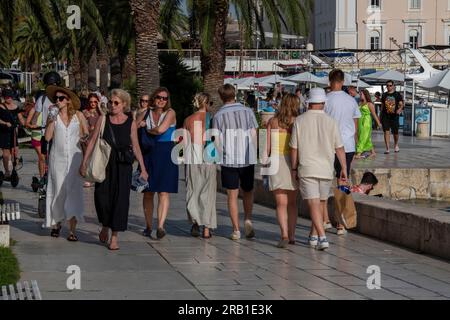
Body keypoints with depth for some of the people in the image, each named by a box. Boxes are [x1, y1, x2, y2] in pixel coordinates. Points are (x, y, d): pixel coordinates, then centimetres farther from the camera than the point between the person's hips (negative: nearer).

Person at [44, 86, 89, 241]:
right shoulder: (53, 115, 3)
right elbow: (47, 137, -5)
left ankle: (72, 230, -5)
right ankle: (57, 222, 25)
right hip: (58, 158, 1)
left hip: (74, 157, -1)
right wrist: (52, 120, -12)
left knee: (73, 192, -6)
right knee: (58, 191, 3)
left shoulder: (78, 115, 2)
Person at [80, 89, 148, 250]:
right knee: (101, 196, -7)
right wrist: (84, 162, 0)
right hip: (104, 164, 0)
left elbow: (136, 147, 8)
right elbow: (92, 141, 5)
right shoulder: (103, 119, 4)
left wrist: (143, 169, 7)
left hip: (123, 166, 0)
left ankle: (114, 236, 7)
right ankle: (105, 226, 22)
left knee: (120, 199, -2)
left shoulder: (131, 123, 3)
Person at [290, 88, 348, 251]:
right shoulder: (330, 122, -4)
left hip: (306, 169, -1)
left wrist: (294, 168, 10)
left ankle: (322, 237, -17)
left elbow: (294, 147, -1)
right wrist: (344, 168, 5)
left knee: (314, 204, -4)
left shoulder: (300, 121, -4)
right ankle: (314, 235, 25)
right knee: (322, 202, 17)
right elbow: (339, 148, -3)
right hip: (326, 169, 1)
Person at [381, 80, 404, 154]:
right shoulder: (384, 95, 10)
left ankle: (396, 145, 36)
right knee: (386, 131, -9)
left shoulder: (397, 94, 2)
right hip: (385, 115, 1)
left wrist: (400, 109, -25)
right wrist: (381, 115, 15)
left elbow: (401, 104, -4)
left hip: (394, 116, -1)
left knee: (395, 132, 7)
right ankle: (388, 149, -8)